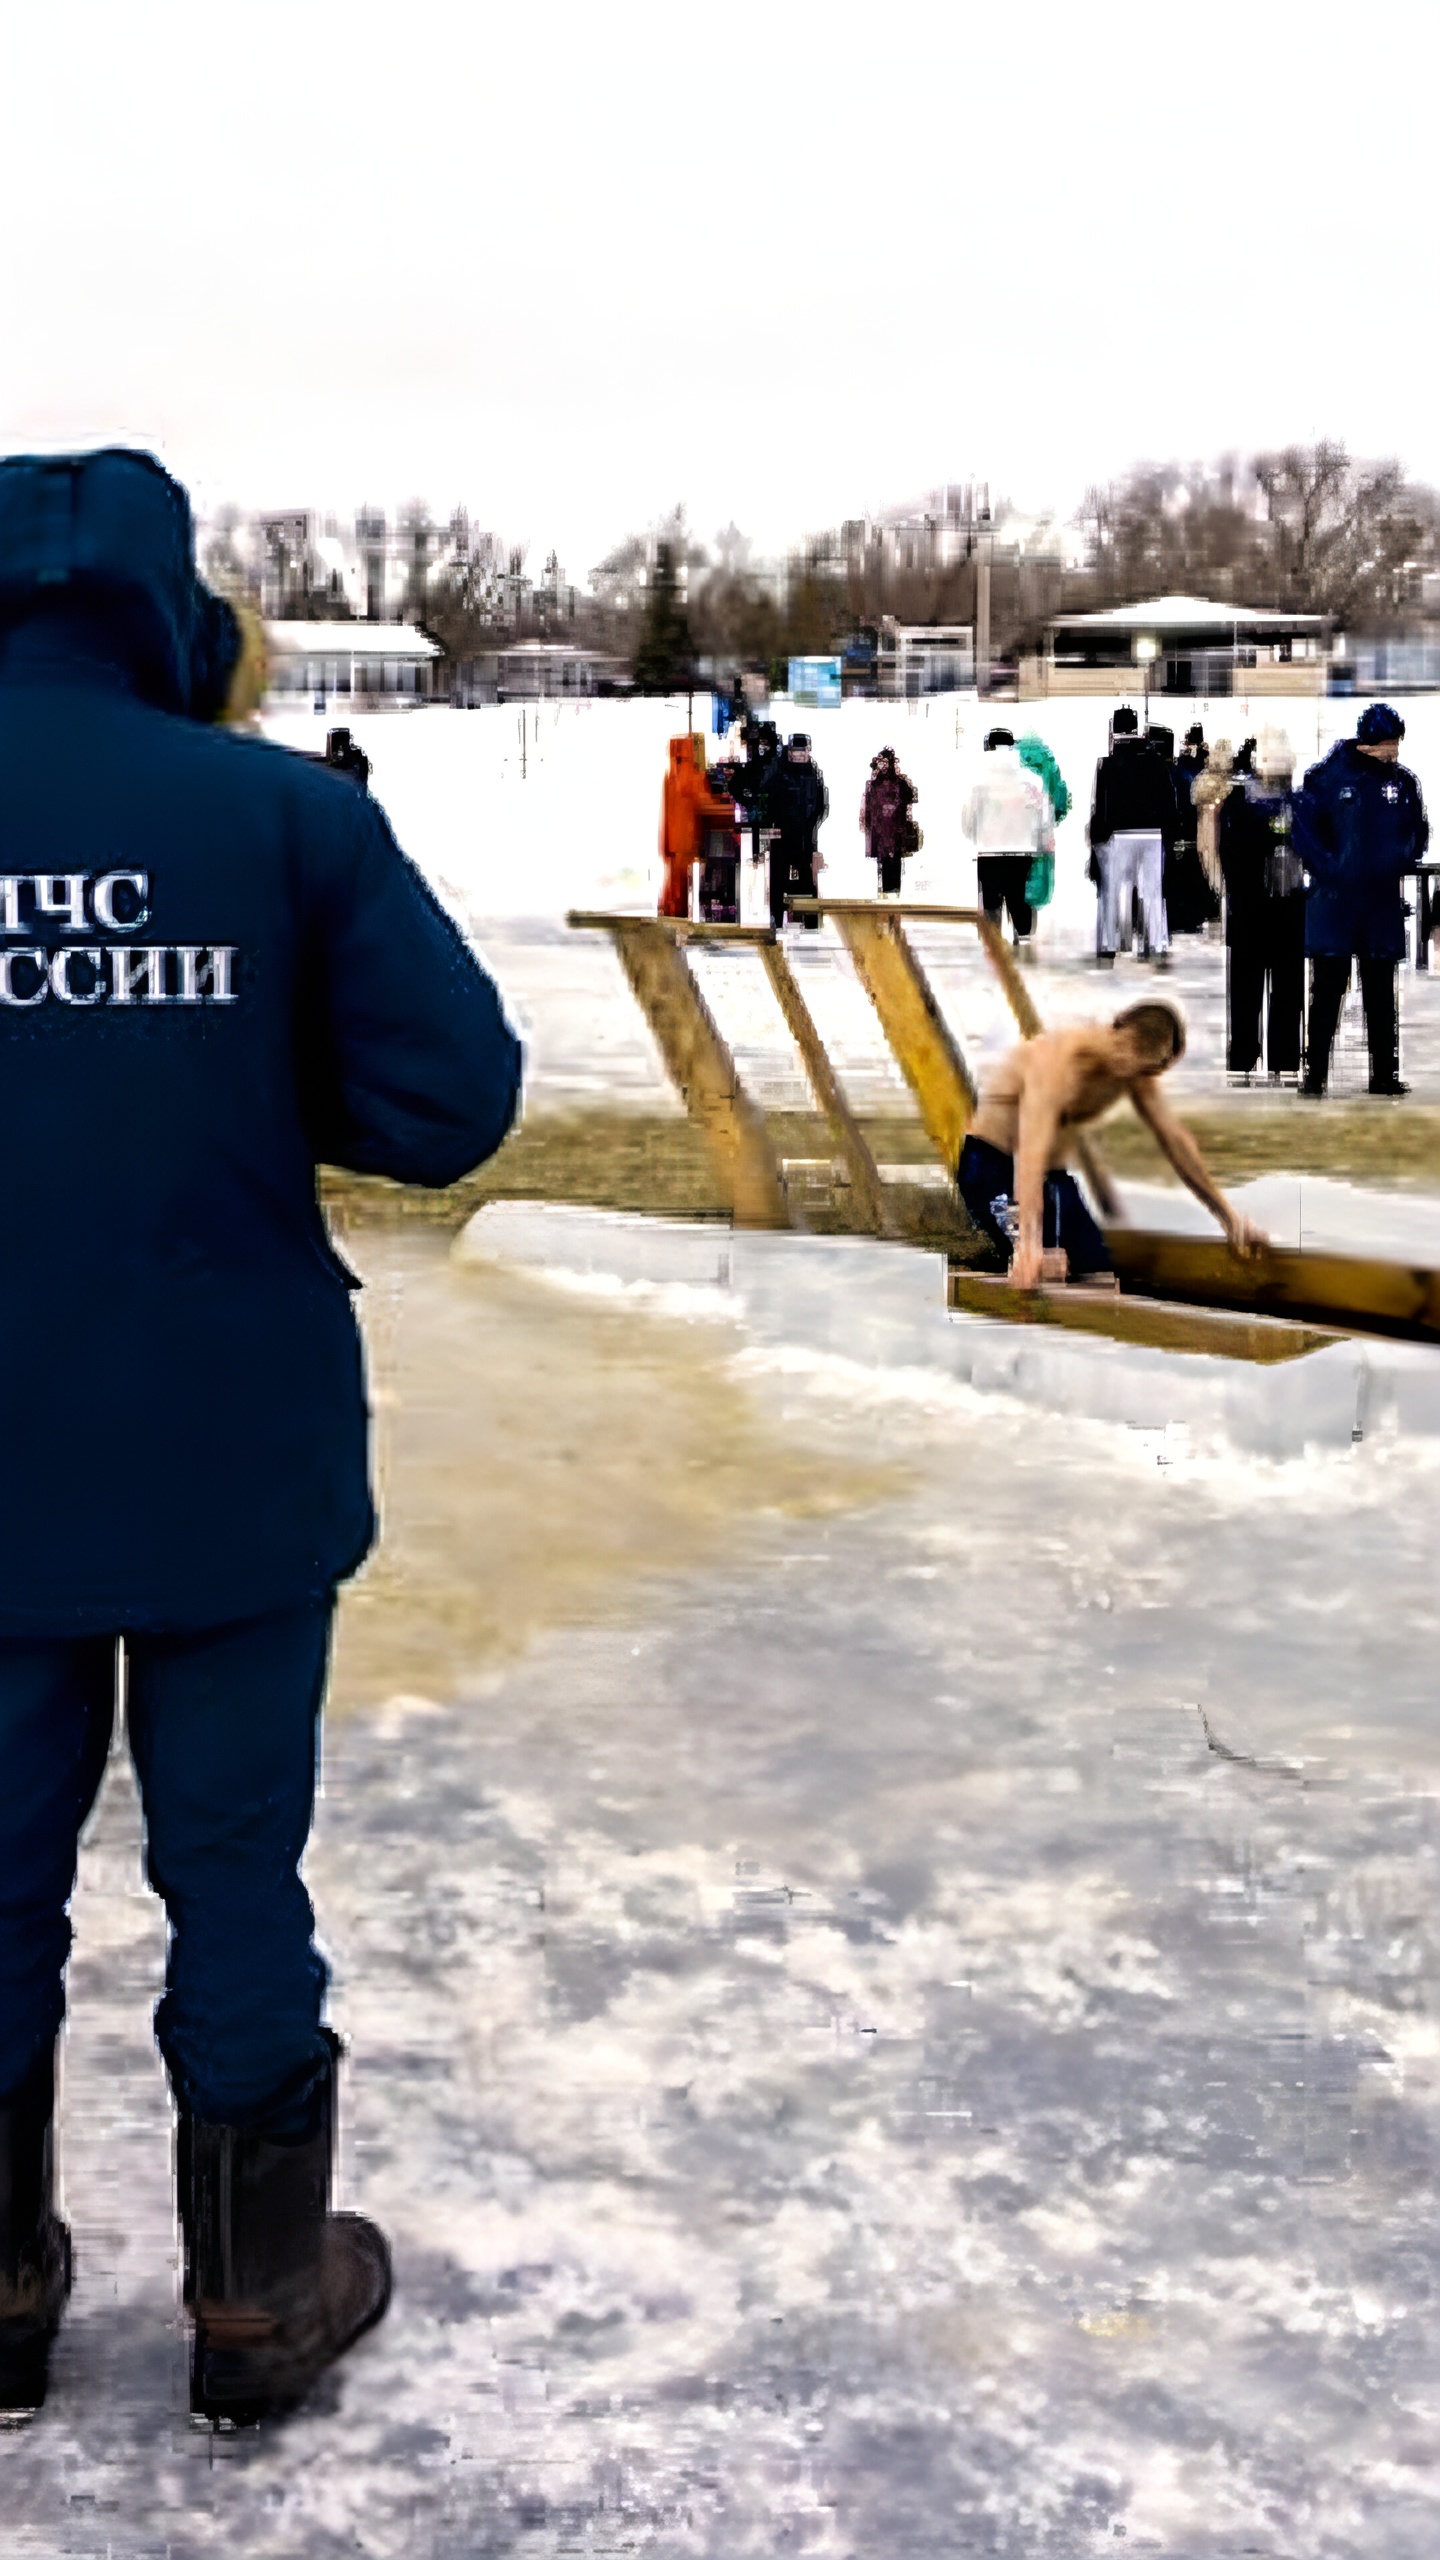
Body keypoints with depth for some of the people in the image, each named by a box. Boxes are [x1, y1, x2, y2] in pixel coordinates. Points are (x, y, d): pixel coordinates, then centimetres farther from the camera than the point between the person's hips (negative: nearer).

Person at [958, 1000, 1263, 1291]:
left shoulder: (1137, 1067, -6)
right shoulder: (1059, 1059, -30)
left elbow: (1175, 1139, 5)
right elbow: (1031, 1152, -41)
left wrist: (1227, 1213, 6)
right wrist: (1029, 1243, -51)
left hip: (1053, 1170, 8)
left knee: (1098, 1273, -8)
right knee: (1047, 1266, -31)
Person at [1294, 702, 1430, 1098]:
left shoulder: (1403, 782, 5)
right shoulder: (1328, 776, -7)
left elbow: (1418, 831, 16)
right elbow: (1304, 826, -4)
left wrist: (1401, 864, 0)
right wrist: (1327, 868, -11)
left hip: (1383, 903, 4)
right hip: (1334, 899, -4)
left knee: (1381, 992, 10)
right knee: (1327, 989, -1)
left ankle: (1385, 1074, 16)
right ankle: (1315, 1074, 4)